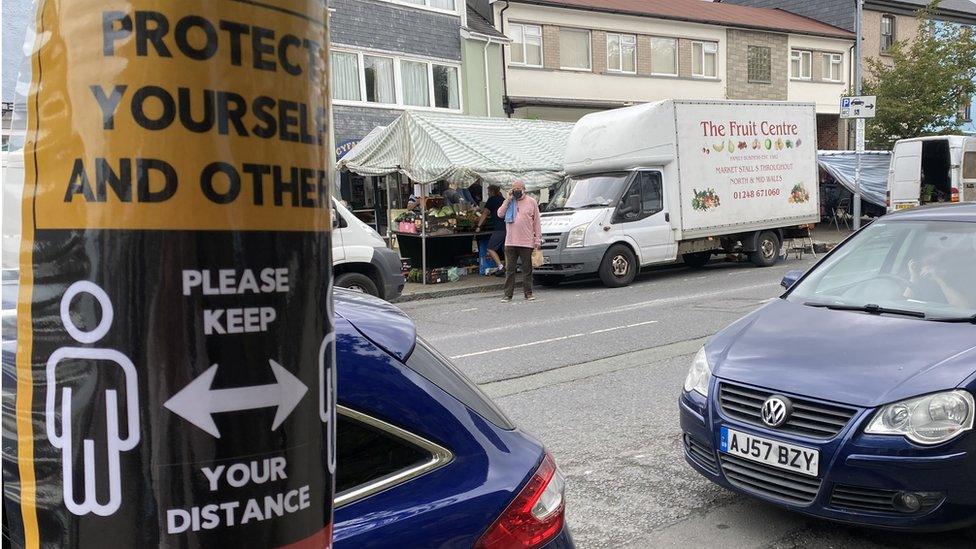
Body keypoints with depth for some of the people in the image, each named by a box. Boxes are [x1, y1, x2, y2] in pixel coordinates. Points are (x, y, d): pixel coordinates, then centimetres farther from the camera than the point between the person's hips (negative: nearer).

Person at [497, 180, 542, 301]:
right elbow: (500, 214, -3)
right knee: (509, 269, 3)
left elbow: (537, 221, 5)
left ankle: (528, 293, 12)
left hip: (527, 242, -2)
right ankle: (508, 294, 6)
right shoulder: (508, 202, 12)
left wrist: (538, 239, -1)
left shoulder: (531, 202, 5)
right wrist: (508, 199, -5)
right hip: (510, 242, 2)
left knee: (527, 270, 4)